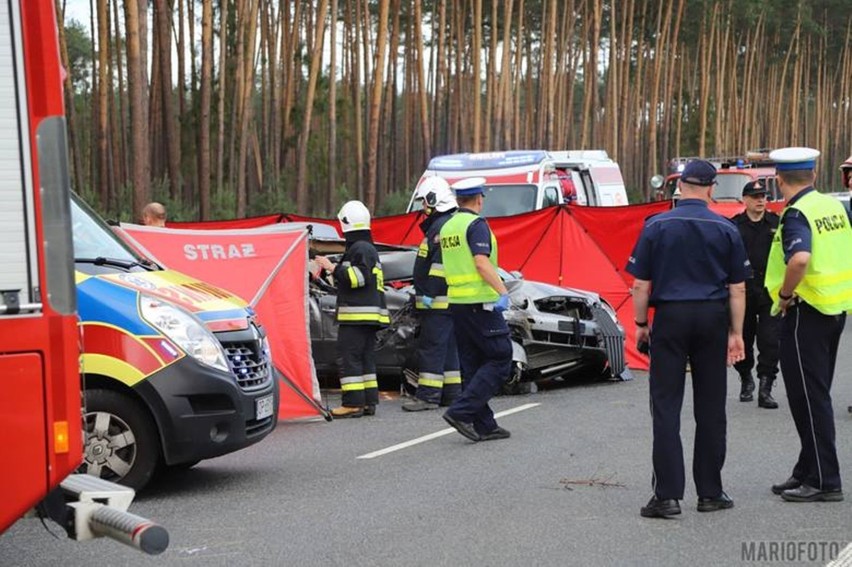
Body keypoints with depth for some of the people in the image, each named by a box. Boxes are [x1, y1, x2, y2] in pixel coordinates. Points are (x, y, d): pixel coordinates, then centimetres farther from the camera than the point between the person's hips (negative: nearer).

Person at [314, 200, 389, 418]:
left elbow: (359, 277, -20)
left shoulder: (359, 248, -12)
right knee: (365, 358, 11)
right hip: (368, 316, 11)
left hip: (357, 314, -11)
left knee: (350, 357, -10)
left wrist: (333, 268, -14)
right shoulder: (369, 248, 22)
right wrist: (335, 269, 29)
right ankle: (368, 401, 12)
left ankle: (353, 403, -12)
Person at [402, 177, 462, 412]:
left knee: (431, 346, -9)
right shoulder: (438, 225, 20)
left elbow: (441, 263, -23)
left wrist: (429, 293, -22)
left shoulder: (442, 226, -15)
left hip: (439, 300, -11)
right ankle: (452, 392, 17)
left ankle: (428, 395, -9)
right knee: (448, 346, 13)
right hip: (445, 300, 11)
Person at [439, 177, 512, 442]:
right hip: (480, 301, -9)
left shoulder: (447, 227, 14)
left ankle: (484, 425, 12)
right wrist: (503, 291, -24)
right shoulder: (476, 224, -11)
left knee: (472, 365, 10)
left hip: (456, 301, 9)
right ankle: (461, 410, -13)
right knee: (500, 360, -3)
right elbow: (481, 263, -21)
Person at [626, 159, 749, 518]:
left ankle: (667, 495, -6)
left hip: (670, 317, -2)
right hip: (712, 318, 2)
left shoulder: (656, 226, -2)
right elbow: (737, 288, 2)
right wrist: (736, 333, 8)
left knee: (666, 407, 0)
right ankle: (710, 492, 15)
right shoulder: (726, 230, 1)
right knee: (711, 408, 10)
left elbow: (641, 284, -2)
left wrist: (641, 324, 9)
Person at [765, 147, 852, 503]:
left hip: (806, 312, -9)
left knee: (809, 398, -2)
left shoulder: (796, 214, -16)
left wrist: (785, 294, -20)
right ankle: (808, 472, 24)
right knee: (816, 396, 16)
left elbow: (800, 258, -34)